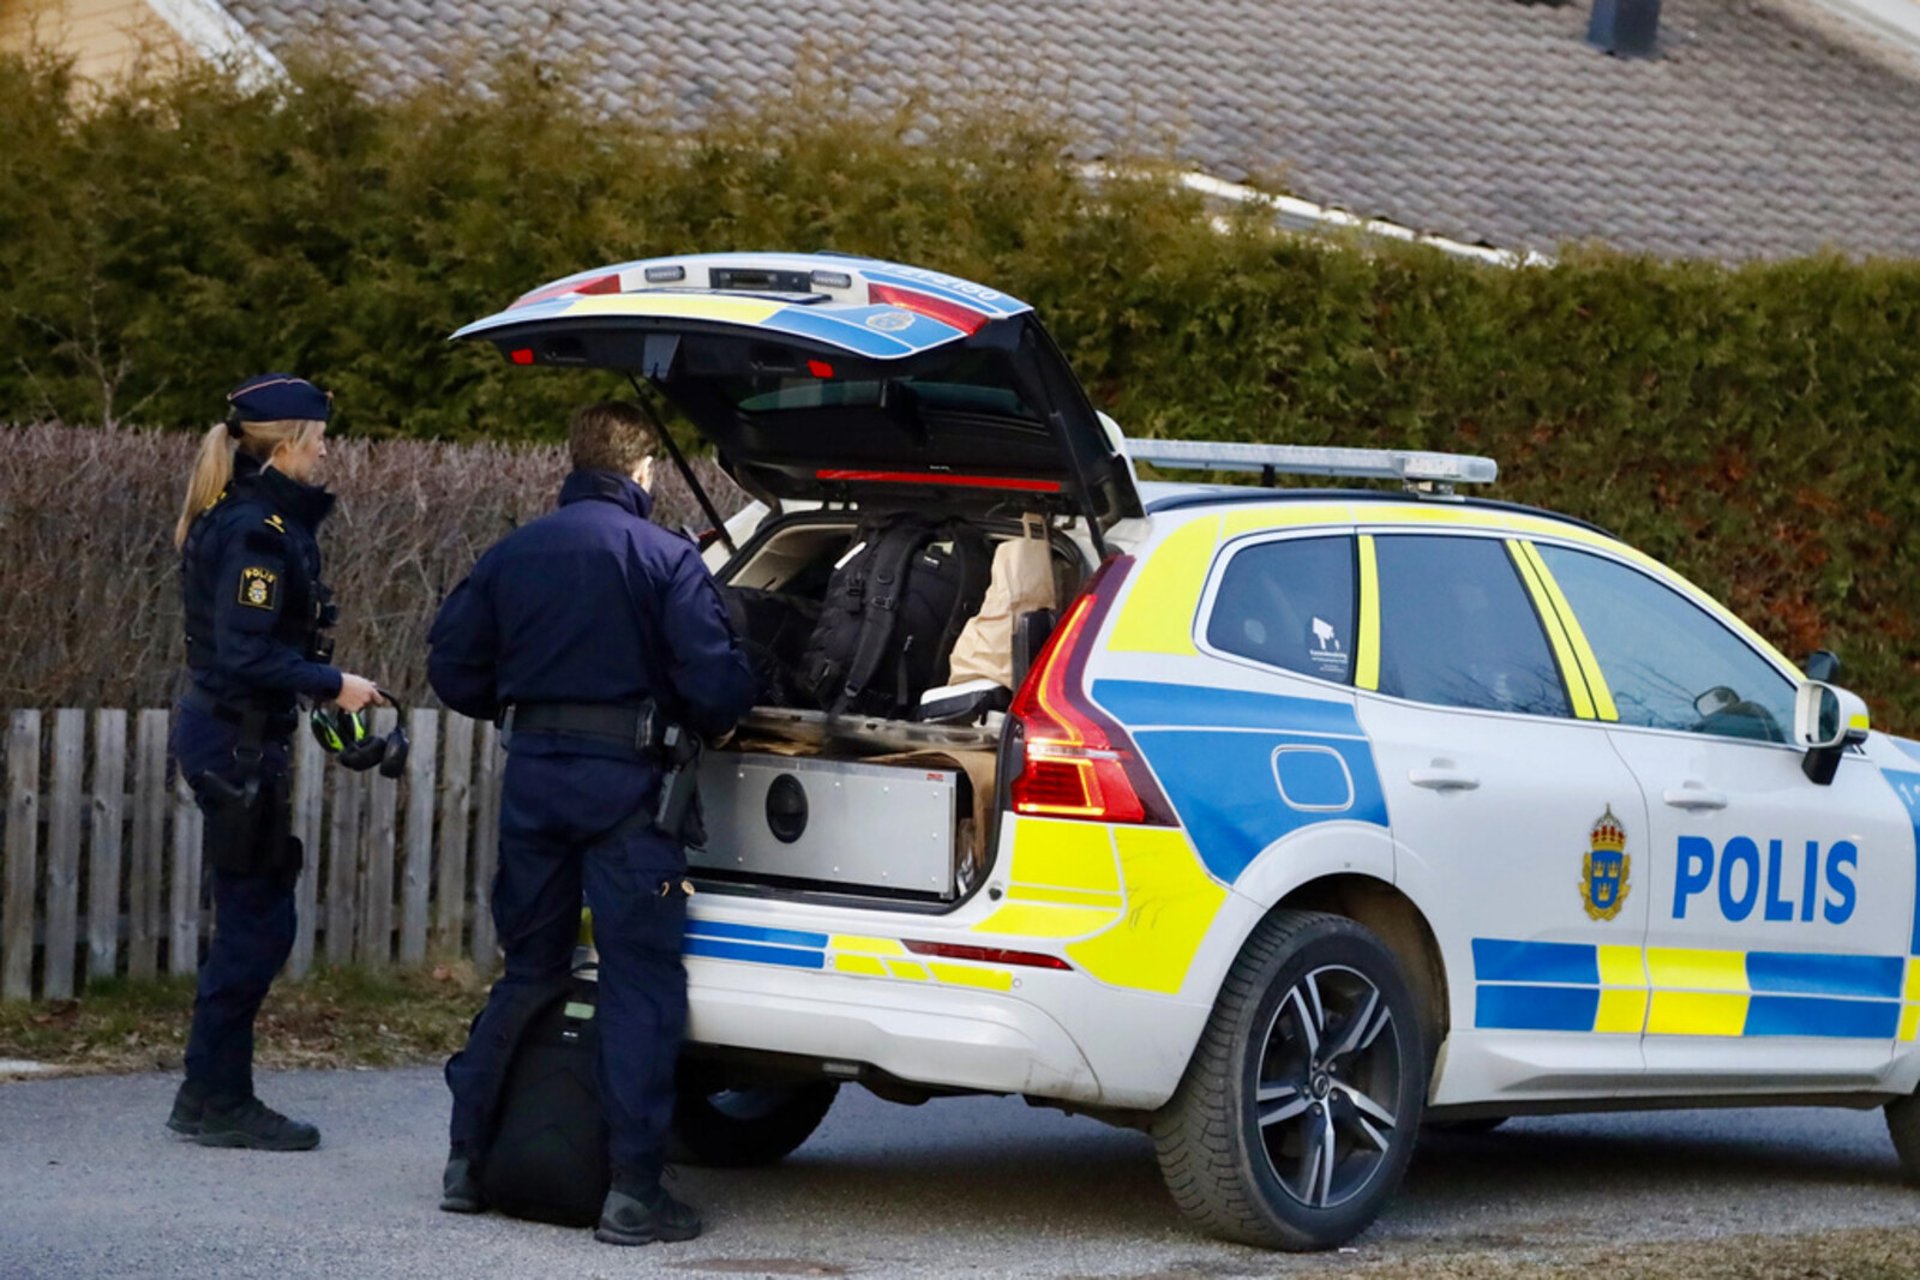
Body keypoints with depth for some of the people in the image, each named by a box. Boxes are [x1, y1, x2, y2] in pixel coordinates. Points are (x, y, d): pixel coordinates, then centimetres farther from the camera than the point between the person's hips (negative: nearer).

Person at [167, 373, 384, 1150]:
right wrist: (332, 686, -17)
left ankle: (212, 1098, 20)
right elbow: (247, 655, -23)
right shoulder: (258, 530, -17)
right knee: (257, 925, -4)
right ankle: (218, 1100, 2)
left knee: (255, 923, 14)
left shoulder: (261, 518, 14)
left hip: (227, 735, 10)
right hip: (237, 742, -10)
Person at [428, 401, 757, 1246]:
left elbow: (452, 667, 7)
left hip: (533, 770, 5)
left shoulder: (513, 554, 7)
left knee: (527, 971, 17)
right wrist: (709, 726, 8)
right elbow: (716, 679, -14)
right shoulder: (665, 558, -7)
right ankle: (632, 1190, -6)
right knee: (640, 985, -1)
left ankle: (469, 1161, 18)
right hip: (623, 776, -5)